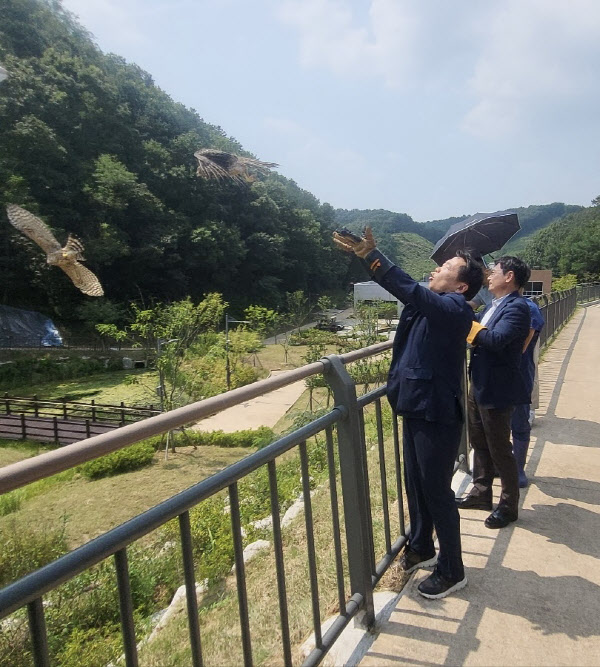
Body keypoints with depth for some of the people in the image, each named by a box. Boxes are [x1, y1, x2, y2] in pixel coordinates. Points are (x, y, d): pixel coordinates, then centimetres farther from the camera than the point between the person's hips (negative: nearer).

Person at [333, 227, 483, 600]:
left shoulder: (455, 310, -17)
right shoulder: (431, 304, 9)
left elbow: (411, 291, -30)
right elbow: (404, 289, 6)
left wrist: (371, 254, -30)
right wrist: (366, 254, -7)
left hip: (438, 415, -9)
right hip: (416, 409, 9)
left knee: (437, 491, 4)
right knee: (416, 484, 21)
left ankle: (452, 571, 23)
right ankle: (421, 549, 41)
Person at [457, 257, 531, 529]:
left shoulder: (517, 306, -19)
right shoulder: (494, 305, 10)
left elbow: (496, 339, -32)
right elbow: (479, 333, 10)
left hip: (497, 390, -9)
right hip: (478, 386, 9)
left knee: (499, 450, 5)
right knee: (479, 444, 20)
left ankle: (508, 506, 23)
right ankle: (481, 493, 37)